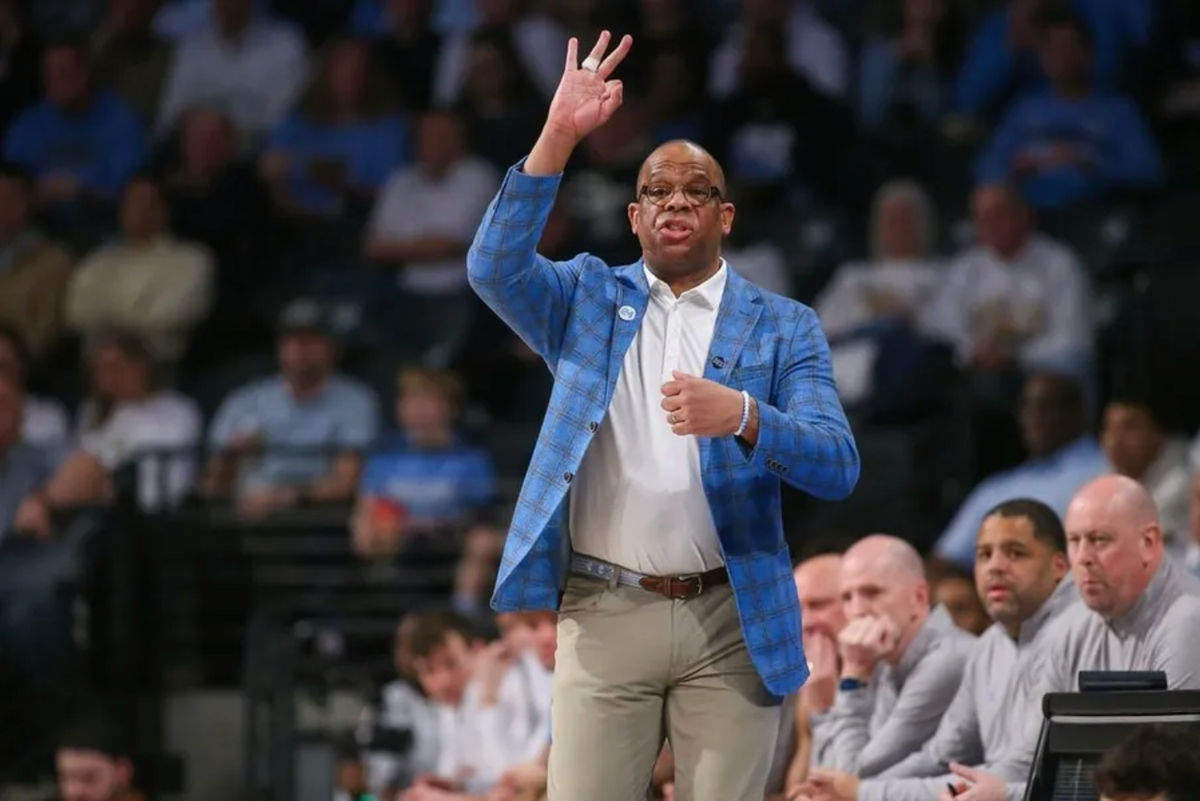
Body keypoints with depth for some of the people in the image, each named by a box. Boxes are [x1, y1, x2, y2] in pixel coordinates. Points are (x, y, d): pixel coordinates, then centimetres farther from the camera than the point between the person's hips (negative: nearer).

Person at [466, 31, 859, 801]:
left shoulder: (784, 327, 8)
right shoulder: (588, 299, 12)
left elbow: (838, 468, -3)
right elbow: (494, 267, -7)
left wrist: (742, 416, -22)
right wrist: (557, 138, -15)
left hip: (731, 620, 0)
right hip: (605, 614, 0)